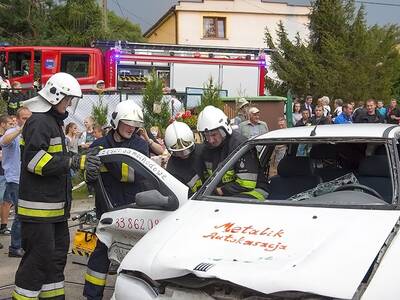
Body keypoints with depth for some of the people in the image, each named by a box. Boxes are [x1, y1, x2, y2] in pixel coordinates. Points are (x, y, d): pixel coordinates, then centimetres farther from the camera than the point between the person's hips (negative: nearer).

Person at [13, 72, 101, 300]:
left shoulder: (54, 121, 19)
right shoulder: (39, 122, -13)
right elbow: (33, 160, -25)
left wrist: (84, 162, 11)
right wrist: (75, 162, -27)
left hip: (55, 205, 10)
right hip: (38, 206, -10)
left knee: (58, 253, 16)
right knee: (39, 256, -8)